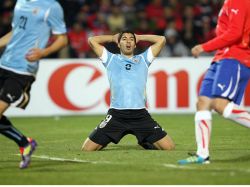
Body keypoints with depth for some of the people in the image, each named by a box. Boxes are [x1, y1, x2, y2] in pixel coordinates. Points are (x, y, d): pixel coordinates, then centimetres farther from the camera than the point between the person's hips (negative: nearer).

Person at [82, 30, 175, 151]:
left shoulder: (143, 59, 19)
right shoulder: (111, 59, 16)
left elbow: (161, 40, 16)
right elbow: (92, 40, 12)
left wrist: (139, 37, 25)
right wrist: (113, 38, 24)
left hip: (140, 115, 1)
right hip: (116, 115, -1)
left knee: (169, 147, -8)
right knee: (87, 149, -10)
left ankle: (146, 143, 24)